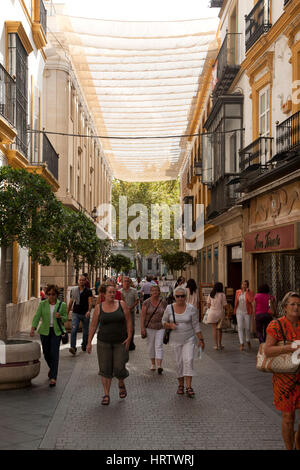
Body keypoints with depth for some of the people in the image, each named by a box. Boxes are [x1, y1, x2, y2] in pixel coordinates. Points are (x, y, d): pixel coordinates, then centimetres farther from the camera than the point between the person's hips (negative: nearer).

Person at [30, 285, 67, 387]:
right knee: (46, 353, 10)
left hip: (57, 331, -2)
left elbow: (65, 318, 7)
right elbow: (37, 316, -6)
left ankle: (53, 378, -9)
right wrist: (33, 328, -21)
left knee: (54, 353, -11)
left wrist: (60, 317, -16)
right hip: (45, 331, 2)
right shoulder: (42, 304, 2)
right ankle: (52, 368, 41)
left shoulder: (62, 305, 1)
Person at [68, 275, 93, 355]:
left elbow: (90, 302, -7)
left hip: (85, 314, 0)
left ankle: (84, 346, 29)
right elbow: (70, 302, 15)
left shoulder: (88, 291, 1)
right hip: (76, 313, 1)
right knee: (74, 330, -15)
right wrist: (67, 312, 15)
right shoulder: (73, 290, 8)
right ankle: (73, 348, -20)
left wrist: (89, 311, -24)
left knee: (85, 332, 10)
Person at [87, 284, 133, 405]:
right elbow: (93, 326, 4)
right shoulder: (99, 307, 0)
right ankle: (106, 395, 13)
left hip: (120, 342, -1)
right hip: (104, 342, 1)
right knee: (105, 369, 2)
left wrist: (129, 337, -9)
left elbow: (128, 321, 0)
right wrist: (89, 342, 1)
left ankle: (121, 384, 27)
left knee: (119, 368, -5)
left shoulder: (122, 304, -1)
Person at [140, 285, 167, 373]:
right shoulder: (146, 302, -4)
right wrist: (142, 328, -10)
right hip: (149, 327, 1)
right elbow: (142, 315, -5)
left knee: (159, 346, -9)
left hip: (160, 327, -1)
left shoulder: (163, 302, -1)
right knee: (151, 346, 10)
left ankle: (159, 366, -16)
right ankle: (153, 364, 26)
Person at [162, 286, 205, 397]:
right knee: (179, 362, 5)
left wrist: (200, 339, 0)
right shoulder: (169, 308, -1)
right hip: (175, 340, 2)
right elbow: (164, 321, 9)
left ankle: (188, 387, -10)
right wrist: (170, 325, -12)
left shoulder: (191, 309, -5)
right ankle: (181, 385, 20)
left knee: (188, 360, -13)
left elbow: (196, 325, 0)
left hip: (189, 339, -1)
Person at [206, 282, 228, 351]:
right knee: (219, 329, 13)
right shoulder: (222, 295, -8)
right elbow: (225, 306, -8)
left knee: (214, 329, 7)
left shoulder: (210, 295, 0)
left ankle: (216, 345, 7)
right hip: (220, 313, -1)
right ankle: (219, 345, 21)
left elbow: (208, 305, 3)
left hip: (212, 313, 1)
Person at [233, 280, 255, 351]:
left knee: (247, 328, 4)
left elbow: (251, 300, -22)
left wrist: (247, 292, -21)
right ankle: (241, 344, -2)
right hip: (239, 312, 2)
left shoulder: (250, 292, -4)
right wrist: (235, 311, 13)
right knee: (240, 327, -6)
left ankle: (248, 341, 31)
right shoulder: (238, 292, 4)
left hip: (247, 312, -2)